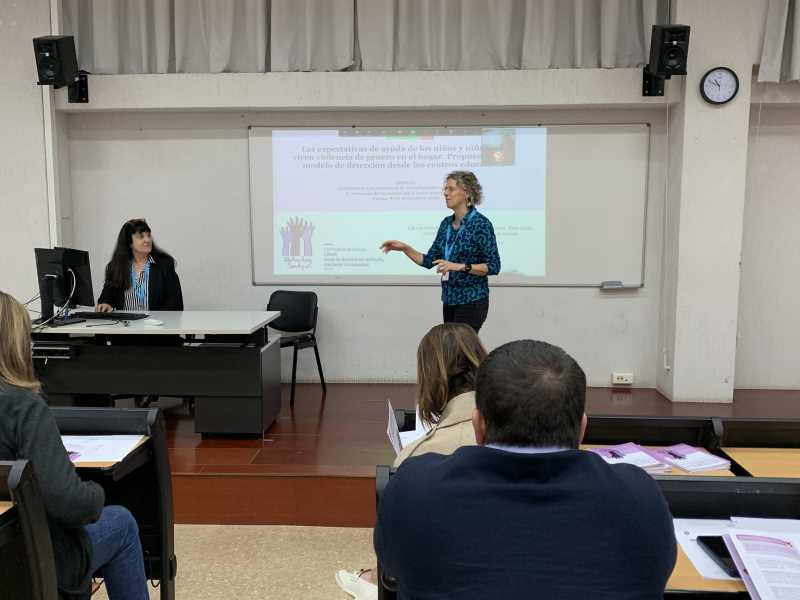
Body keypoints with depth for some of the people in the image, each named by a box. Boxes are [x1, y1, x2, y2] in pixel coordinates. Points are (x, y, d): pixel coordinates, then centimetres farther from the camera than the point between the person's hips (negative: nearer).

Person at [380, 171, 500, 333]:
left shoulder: (481, 224, -13)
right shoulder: (446, 223, 9)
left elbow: (494, 266, -15)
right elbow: (429, 261, 10)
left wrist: (460, 266, -24)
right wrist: (404, 248, -2)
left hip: (472, 301, -8)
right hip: (449, 300, 8)